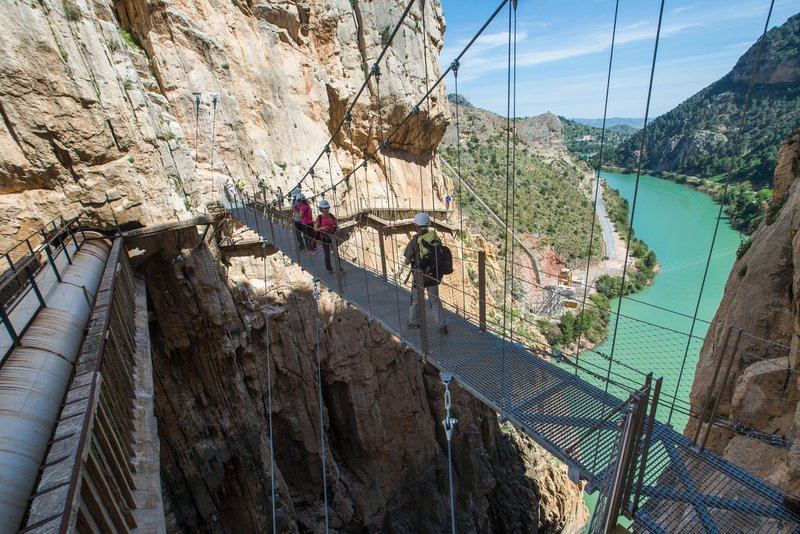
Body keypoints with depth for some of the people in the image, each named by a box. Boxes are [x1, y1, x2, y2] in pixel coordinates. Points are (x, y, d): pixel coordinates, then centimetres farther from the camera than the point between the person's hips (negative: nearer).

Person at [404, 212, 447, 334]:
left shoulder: (414, 241, -18)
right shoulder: (435, 237, -8)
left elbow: (407, 261, -13)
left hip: (420, 275, -3)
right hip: (433, 274, 3)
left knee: (416, 300, 17)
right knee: (435, 300, 15)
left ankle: (413, 322, 35)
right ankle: (442, 325, 11)